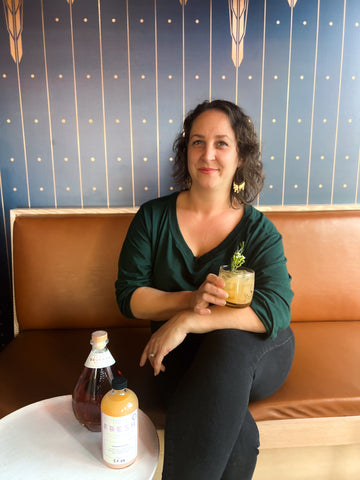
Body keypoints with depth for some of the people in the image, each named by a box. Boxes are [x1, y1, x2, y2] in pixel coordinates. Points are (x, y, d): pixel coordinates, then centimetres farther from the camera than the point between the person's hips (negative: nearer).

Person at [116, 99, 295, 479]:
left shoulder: (259, 231, -5)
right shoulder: (153, 217, 0)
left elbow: (275, 309, -19)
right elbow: (129, 295, -3)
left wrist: (186, 321, -27)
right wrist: (190, 300, -22)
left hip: (255, 352, 1)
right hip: (179, 353, 0)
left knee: (228, 342, -36)